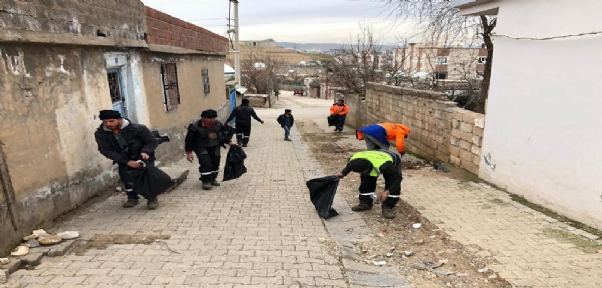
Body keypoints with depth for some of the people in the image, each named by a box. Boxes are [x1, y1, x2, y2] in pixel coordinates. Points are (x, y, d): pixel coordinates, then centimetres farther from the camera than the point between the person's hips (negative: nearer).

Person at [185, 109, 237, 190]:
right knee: (206, 164, -16)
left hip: (214, 147, 5)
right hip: (201, 148, -5)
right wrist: (189, 152, -19)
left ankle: (212, 179, 31)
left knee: (215, 163, 9)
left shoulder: (218, 124, -9)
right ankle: (206, 181, 0)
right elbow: (189, 140, -16)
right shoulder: (195, 127, -22)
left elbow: (224, 133, 7)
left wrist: (229, 142, -5)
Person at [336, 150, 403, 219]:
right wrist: (343, 173, -12)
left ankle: (387, 207, -4)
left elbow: (397, 178, -35)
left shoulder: (384, 166, -49)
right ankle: (365, 203, 12)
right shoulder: (355, 160, -32)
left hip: (394, 162, -4)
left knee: (393, 187, -19)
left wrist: (387, 192, -43)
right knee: (366, 183, -6)